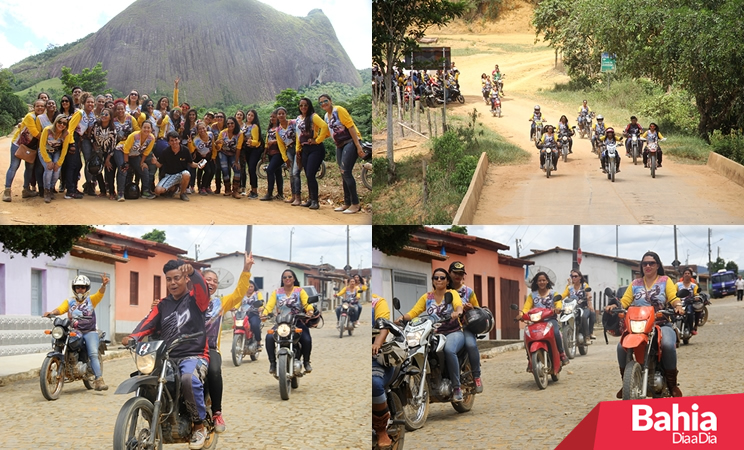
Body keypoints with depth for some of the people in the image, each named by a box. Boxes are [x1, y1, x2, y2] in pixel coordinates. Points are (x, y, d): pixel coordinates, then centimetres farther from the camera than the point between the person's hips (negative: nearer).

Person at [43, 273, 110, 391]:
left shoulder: (91, 300, 11)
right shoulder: (69, 301, 15)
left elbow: (100, 294, -8)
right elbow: (60, 309, -1)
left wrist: (103, 285, -29)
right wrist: (52, 312, -23)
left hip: (89, 332, -2)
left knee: (93, 354, -19)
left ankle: (98, 380, -26)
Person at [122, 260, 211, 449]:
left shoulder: (195, 298, 5)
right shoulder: (162, 305, 20)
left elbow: (202, 286, -19)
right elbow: (149, 323, 4)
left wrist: (192, 271, -42)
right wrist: (133, 337, -18)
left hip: (193, 356, -5)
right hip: (167, 358, 5)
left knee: (189, 379, -37)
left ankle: (199, 426, -18)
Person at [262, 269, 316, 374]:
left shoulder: (300, 291, 8)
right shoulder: (277, 292, 13)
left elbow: (307, 303, -8)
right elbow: (270, 305, -2)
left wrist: (310, 311, -31)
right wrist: (264, 314, -23)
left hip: (298, 322, -1)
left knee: (307, 339, -27)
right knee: (269, 337, -26)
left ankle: (306, 362, 0)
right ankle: (272, 363, -10)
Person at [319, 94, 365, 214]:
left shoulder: (338, 110, -10)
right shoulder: (326, 116, 14)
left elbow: (350, 126, -15)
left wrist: (358, 146, -20)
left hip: (351, 142, -8)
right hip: (340, 146, 8)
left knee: (346, 172, -14)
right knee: (344, 174, 9)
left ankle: (355, 204, -11)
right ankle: (347, 203, 16)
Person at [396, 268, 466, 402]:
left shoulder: (452, 293, 6)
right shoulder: (427, 297, 16)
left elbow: (458, 305, -16)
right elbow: (414, 311, 5)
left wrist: (457, 312, -40)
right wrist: (403, 317, -17)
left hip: (454, 332, -3)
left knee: (449, 350, -37)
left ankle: (456, 387, -25)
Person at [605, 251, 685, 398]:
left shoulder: (665, 280, 12)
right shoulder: (635, 284, 19)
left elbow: (673, 298, -3)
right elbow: (624, 301, 10)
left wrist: (678, 306, -25)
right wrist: (614, 306, -11)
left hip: (662, 324, -2)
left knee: (668, 345, -35)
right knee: (622, 346, -25)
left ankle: (672, 383, -17)